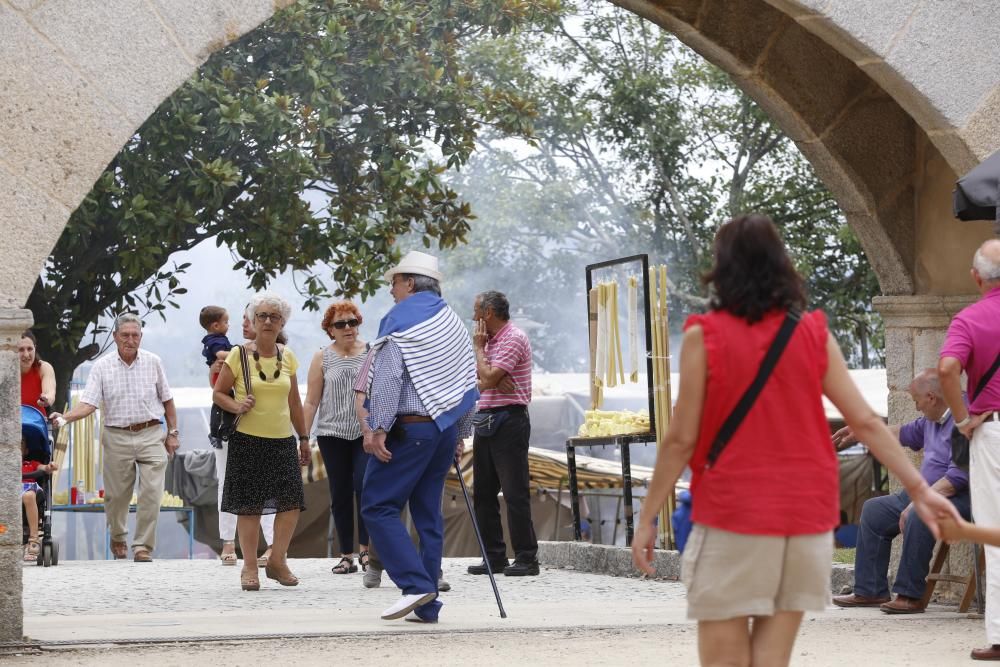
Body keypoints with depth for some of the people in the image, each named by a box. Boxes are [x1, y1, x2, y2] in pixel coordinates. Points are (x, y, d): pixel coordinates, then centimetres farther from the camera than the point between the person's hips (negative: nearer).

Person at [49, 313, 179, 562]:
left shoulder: (153, 362, 4)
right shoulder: (102, 366, 0)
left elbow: (167, 400, 12)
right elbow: (88, 403, -8)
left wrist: (173, 432, 8)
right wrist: (65, 417, -25)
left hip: (151, 434, 0)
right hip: (117, 437, 0)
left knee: (151, 492, -11)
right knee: (117, 494, 7)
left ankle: (143, 546, -5)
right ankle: (118, 537, 34)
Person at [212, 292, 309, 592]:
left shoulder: (287, 356, 9)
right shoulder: (238, 355, -3)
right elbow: (218, 393, 2)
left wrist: (303, 438, 19)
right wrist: (237, 406, -17)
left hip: (283, 440, 4)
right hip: (248, 440, -4)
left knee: (291, 502, -6)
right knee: (249, 505, -2)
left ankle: (277, 561, 9)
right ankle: (249, 567, 7)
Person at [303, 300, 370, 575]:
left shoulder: (372, 353, 5)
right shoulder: (322, 358, 5)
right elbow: (311, 401, 5)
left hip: (366, 432, -1)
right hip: (332, 435, 1)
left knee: (364, 485, -17)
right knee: (340, 495, 4)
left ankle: (365, 549, -7)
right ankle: (346, 556, 10)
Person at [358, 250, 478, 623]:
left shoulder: (400, 321, -6)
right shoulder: (454, 325, 16)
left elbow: (388, 378, -17)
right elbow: (468, 382, 18)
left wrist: (377, 429, -17)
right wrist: (461, 434, 23)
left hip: (409, 428, -8)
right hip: (446, 430, 8)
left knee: (378, 506, -5)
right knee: (428, 513, 9)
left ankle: (416, 584, -17)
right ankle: (426, 606, 8)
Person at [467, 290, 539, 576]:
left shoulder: (514, 339, -10)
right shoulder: (490, 341, 18)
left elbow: (488, 378, -19)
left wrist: (478, 347, -7)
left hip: (508, 421, -10)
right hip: (485, 421, 10)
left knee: (515, 492, -9)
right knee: (483, 492, 9)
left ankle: (526, 558, -7)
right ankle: (494, 556, 14)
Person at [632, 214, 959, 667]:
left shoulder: (705, 338, -6)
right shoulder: (813, 334, 4)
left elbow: (681, 440, -6)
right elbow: (865, 422, 3)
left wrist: (648, 518, 1)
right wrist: (917, 486, 10)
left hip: (732, 516, -4)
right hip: (804, 517, 4)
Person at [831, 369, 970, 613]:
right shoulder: (932, 420, 12)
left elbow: (958, 476, -27)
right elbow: (906, 433, 34)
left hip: (961, 496, -11)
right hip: (928, 492, 11)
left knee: (918, 516, -37)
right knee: (874, 510, 12)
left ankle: (910, 595, -29)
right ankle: (870, 591, 8)